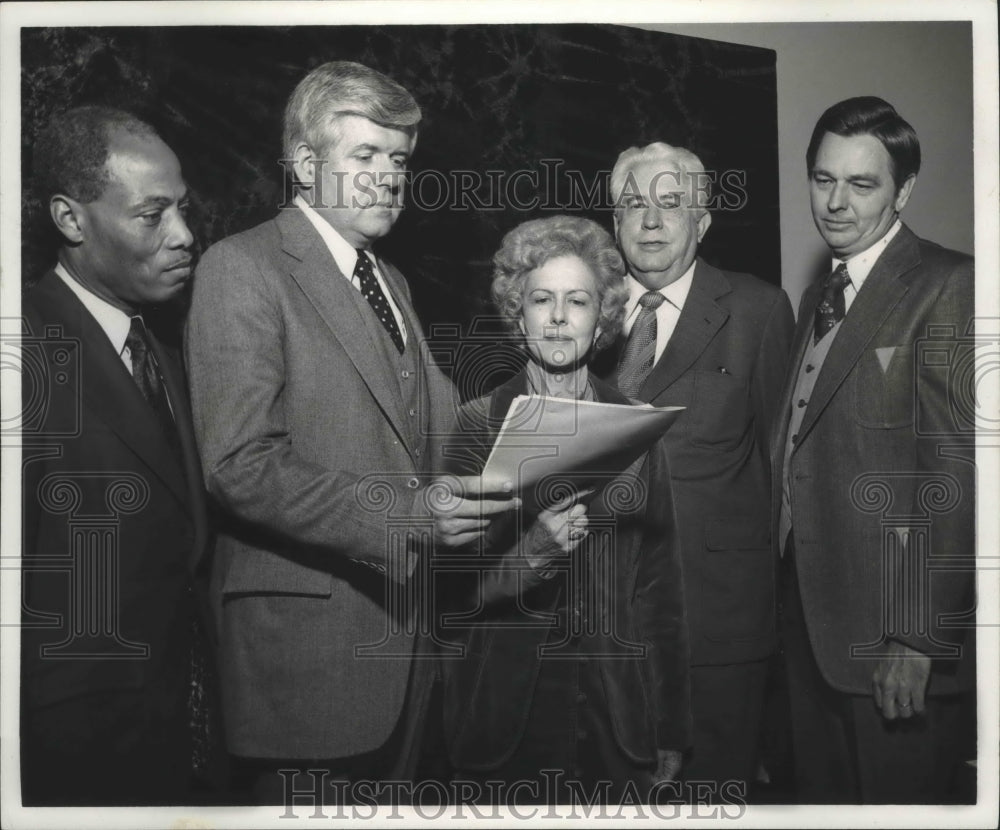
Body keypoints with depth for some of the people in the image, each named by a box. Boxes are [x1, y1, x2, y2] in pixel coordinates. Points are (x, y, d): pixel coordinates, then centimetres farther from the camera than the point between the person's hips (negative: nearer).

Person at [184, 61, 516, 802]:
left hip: (403, 625, 8)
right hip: (306, 631, -8)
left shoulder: (391, 281, 17)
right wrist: (409, 515, -24)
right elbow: (241, 464, -19)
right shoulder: (243, 268, -10)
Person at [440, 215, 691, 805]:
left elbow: (661, 585, 5)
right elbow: (456, 590, -4)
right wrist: (530, 553, -24)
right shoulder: (479, 425, -3)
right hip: (507, 711, -1)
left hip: (618, 712, 2)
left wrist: (672, 734, 6)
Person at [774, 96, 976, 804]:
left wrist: (920, 638, -20)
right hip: (812, 615, 7)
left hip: (896, 637, -7)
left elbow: (957, 473, -18)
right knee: (823, 796, 18)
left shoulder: (949, 287, -12)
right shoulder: (818, 297, 14)